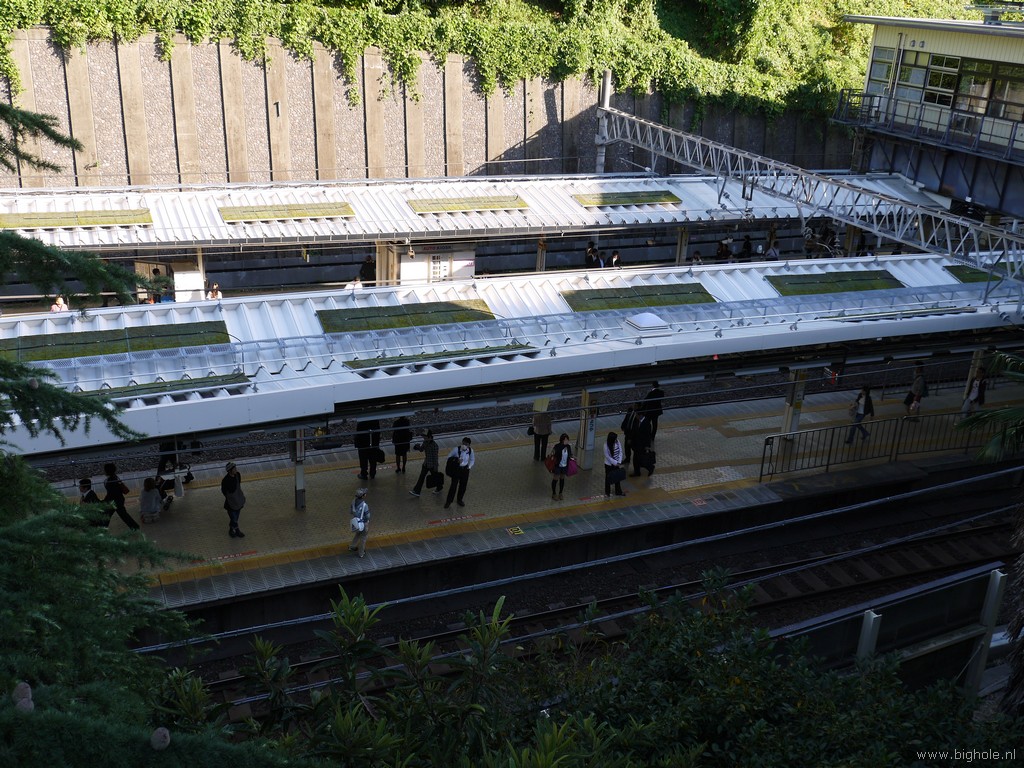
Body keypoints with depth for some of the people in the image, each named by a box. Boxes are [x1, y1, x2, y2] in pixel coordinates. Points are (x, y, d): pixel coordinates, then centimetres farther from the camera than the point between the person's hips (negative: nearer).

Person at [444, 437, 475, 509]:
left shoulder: (470, 450, -11)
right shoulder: (456, 449, -21)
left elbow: (472, 459, 8)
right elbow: (449, 457, -6)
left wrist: (469, 466, -5)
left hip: (465, 469, 3)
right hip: (456, 469, -3)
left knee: (463, 486, 14)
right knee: (453, 485, -3)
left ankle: (459, 500, 37)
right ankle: (448, 501, 13)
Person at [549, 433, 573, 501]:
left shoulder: (568, 447, -7)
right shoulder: (557, 447, -23)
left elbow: (570, 455, 8)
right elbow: (552, 455, -16)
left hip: (565, 466, 5)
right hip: (557, 466, -5)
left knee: (562, 479, 19)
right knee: (555, 479, 10)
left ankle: (560, 493, 38)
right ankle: (553, 494, 28)